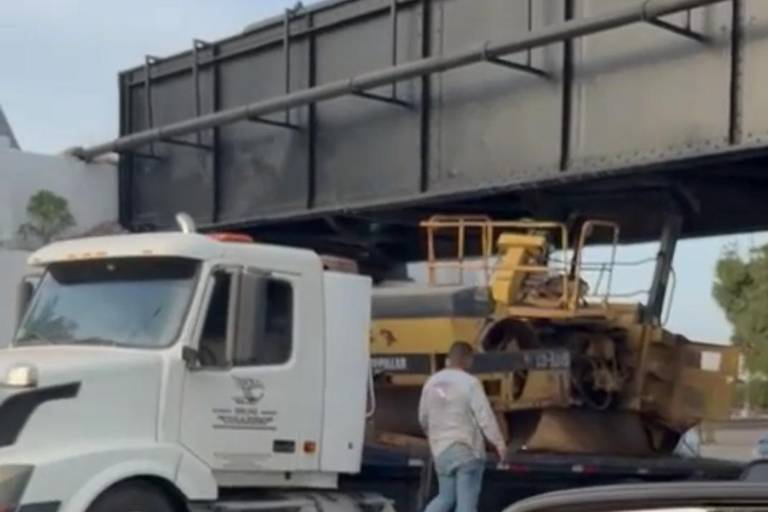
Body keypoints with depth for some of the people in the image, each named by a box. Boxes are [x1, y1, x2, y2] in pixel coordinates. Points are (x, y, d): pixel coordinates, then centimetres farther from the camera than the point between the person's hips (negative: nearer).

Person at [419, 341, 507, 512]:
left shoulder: (432, 382, 6)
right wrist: (499, 443, -7)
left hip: (441, 449, 6)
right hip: (467, 449, -6)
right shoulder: (470, 383, -12)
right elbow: (485, 416, -14)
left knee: (445, 496, 18)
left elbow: (423, 418, 15)